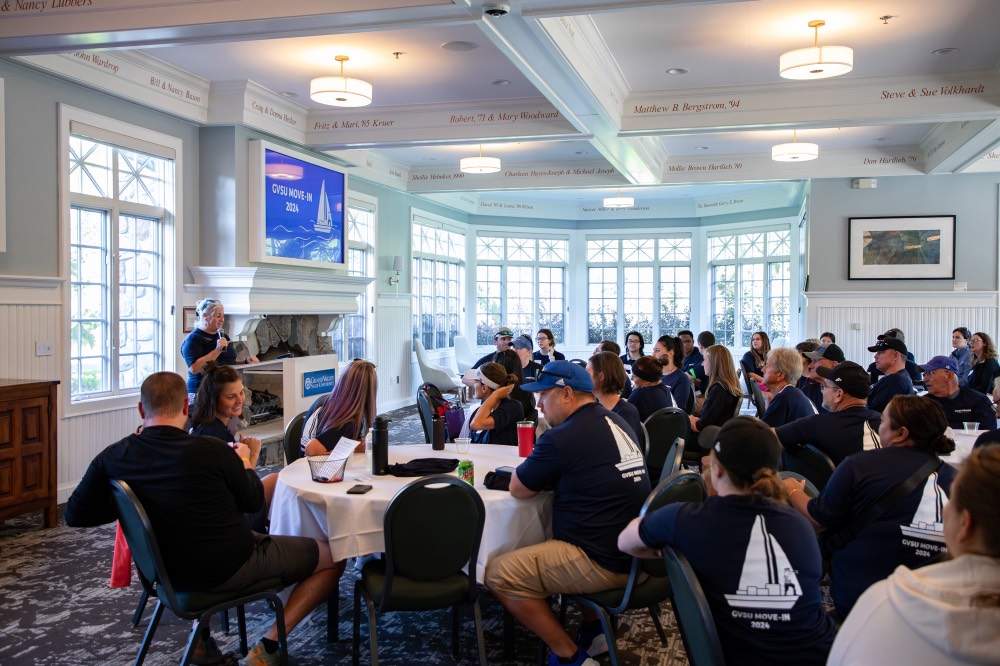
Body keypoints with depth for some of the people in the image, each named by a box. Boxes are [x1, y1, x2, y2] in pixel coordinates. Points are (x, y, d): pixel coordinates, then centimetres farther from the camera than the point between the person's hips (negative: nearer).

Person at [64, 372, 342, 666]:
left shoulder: (112, 458, -12)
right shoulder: (210, 451, -25)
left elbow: (75, 515, -1)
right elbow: (253, 500, -7)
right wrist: (244, 462, 13)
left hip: (168, 572, 6)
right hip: (228, 570, -6)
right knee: (332, 555, 7)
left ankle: (201, 635, 30)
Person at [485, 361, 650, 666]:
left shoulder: (561, 438, -19)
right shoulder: (616, 422, 8)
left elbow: (518, 489, -7)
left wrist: (535, 467, 12)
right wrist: (548, 470, 8)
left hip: (606, 561, -9)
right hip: (635, 551, 10)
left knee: (499, 573, -5)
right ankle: (594, 628, 27)